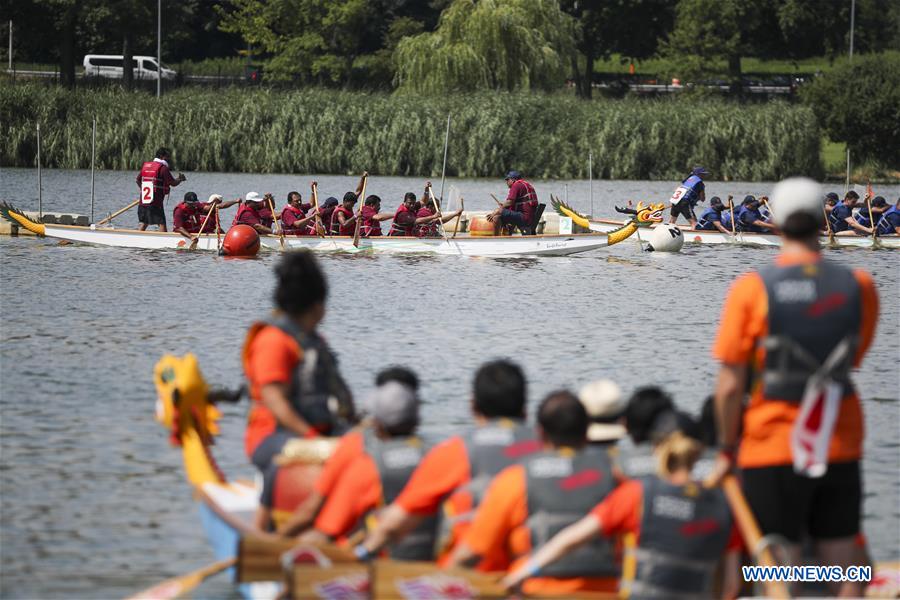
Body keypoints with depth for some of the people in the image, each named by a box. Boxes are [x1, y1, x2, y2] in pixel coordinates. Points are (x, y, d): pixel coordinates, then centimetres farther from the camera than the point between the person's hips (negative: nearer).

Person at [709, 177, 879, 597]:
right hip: (841, 451, 3)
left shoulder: (752, 290, -12)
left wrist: (727, 450, 1)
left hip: (772, 452, -3)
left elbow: (730, 386, -10)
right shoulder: (858, 288, -2)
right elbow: (852, 361, 10)